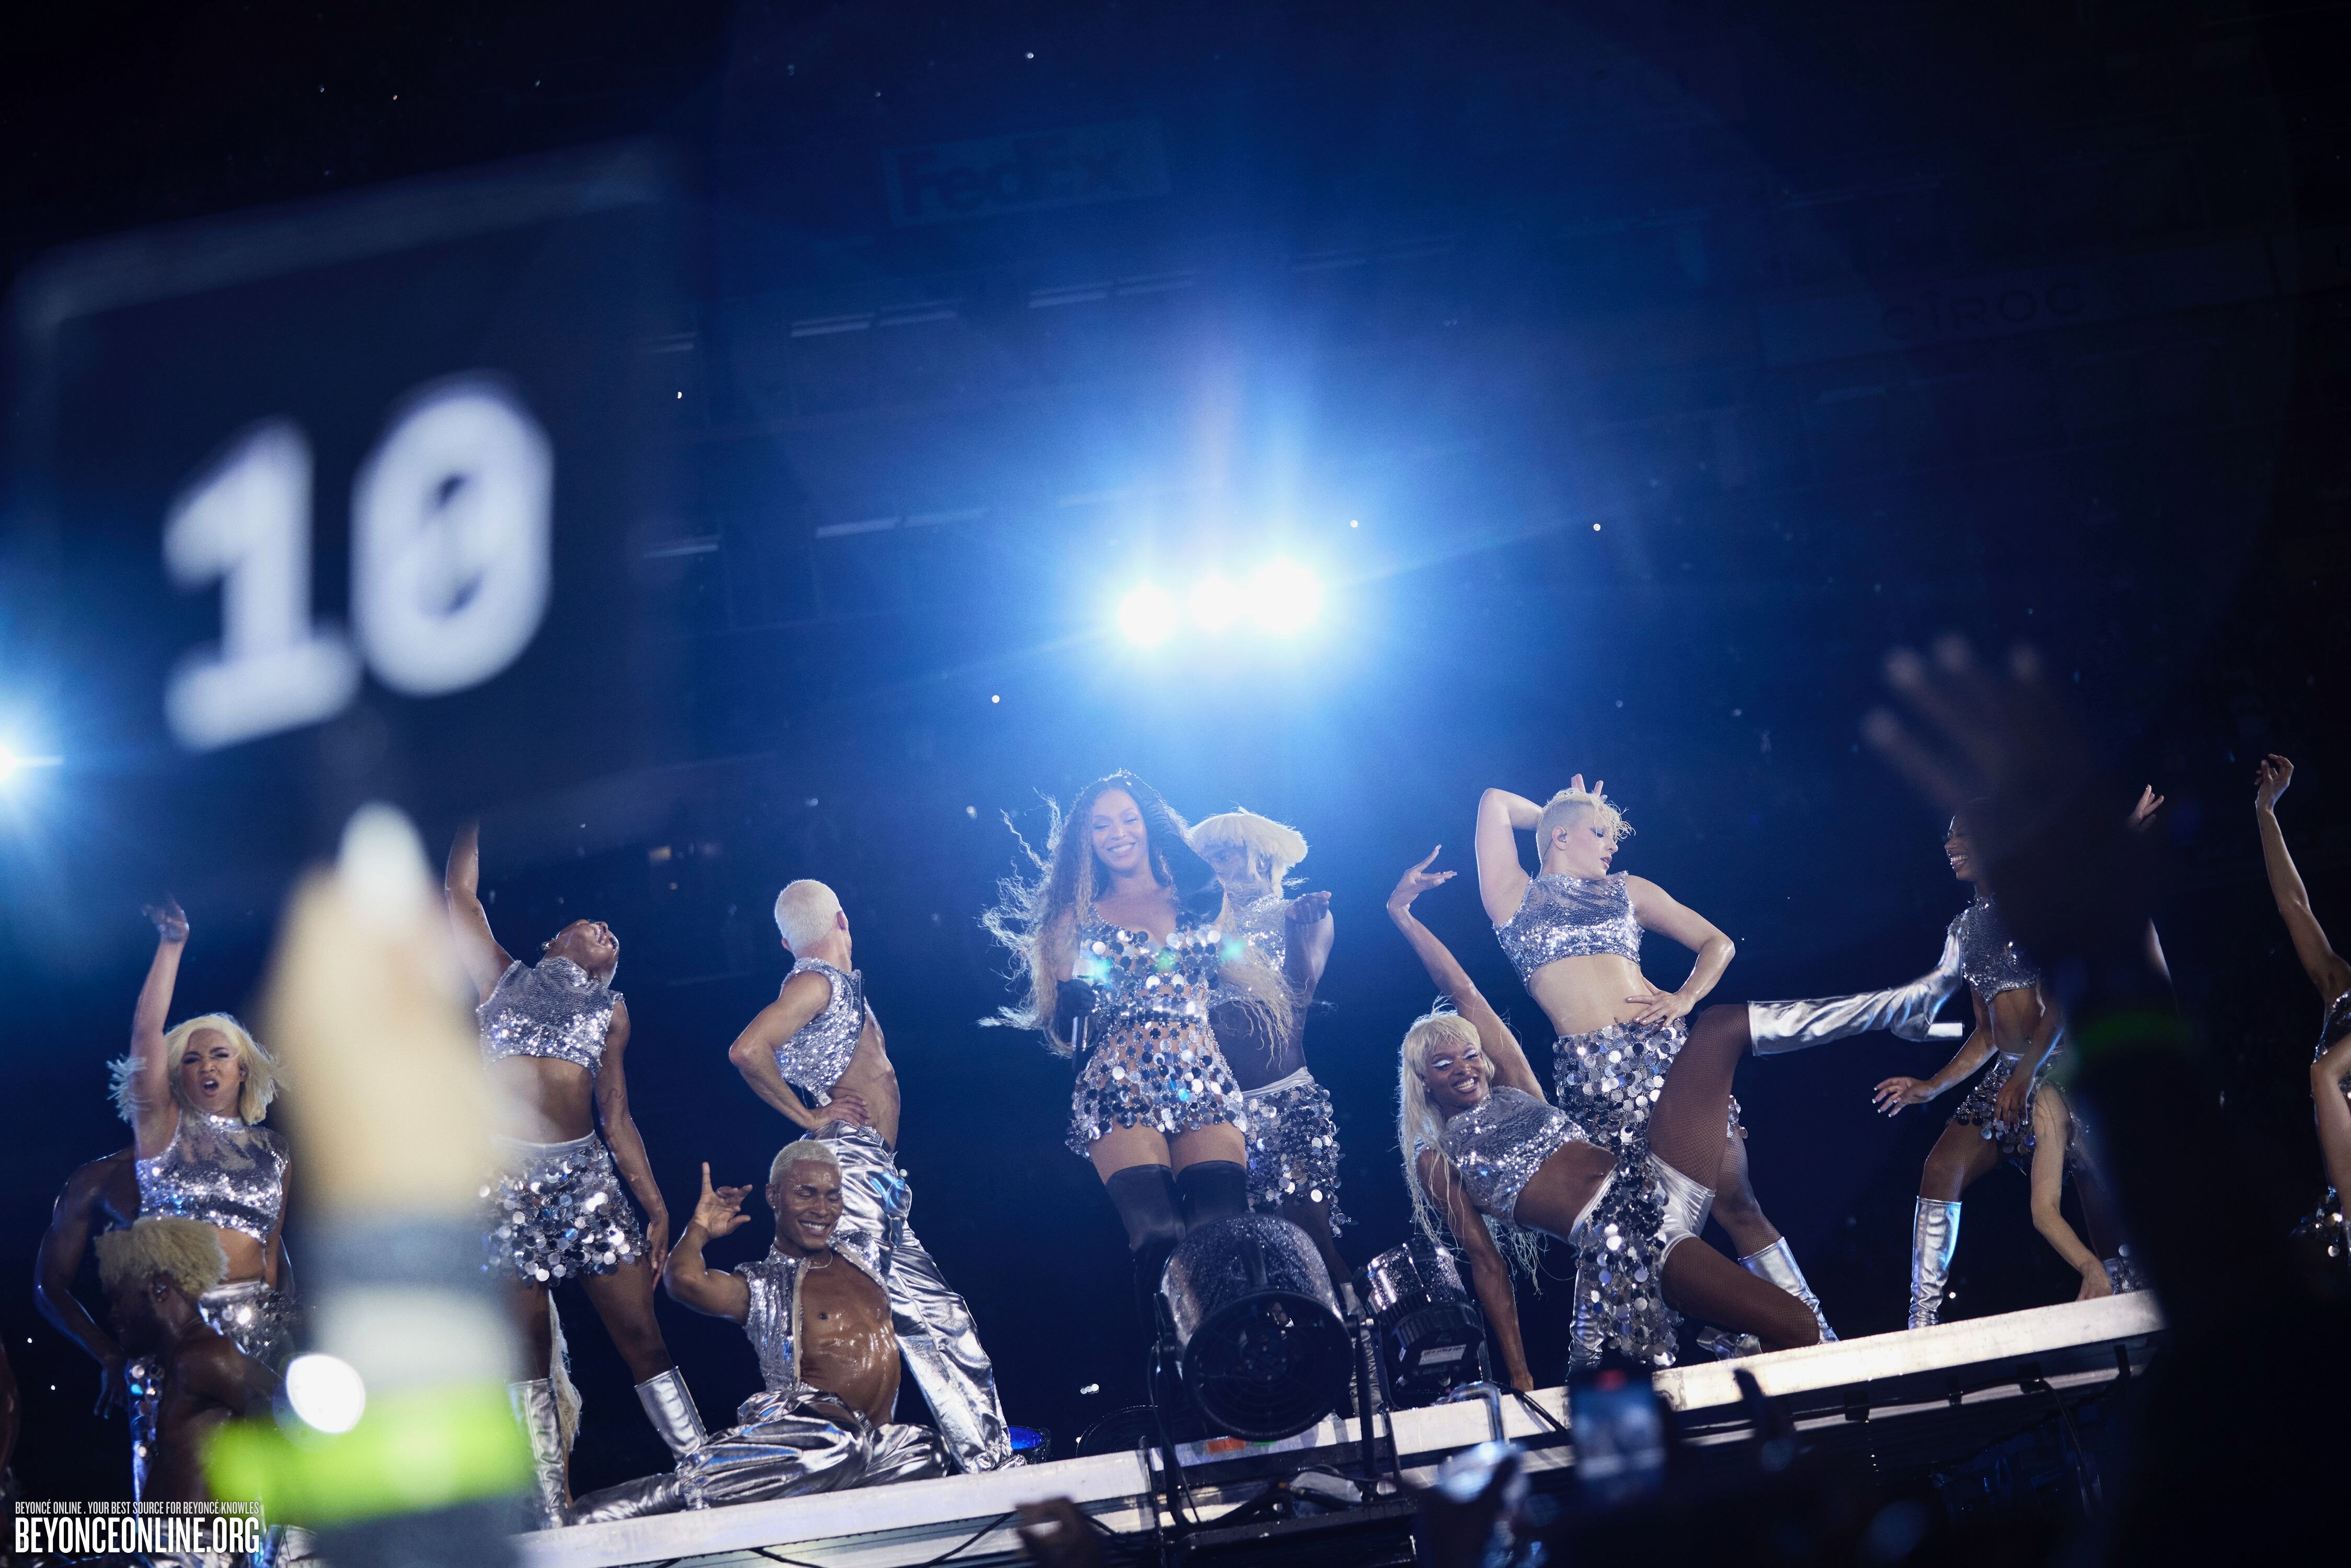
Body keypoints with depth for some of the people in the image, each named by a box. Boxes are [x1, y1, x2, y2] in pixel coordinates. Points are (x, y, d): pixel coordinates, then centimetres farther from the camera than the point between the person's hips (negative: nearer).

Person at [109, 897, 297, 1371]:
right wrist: (171, 945, -5)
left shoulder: (272, 1150, 16)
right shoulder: (164, 1127, 8)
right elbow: (146, 1029, -2)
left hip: (259, 1316, 2)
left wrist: (289, 1319, 11)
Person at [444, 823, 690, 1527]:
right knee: (529, 1349, -3)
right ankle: (554, 1517, -2)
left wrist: (656, 1204, 9)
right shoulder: (504, 977, 17)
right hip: (510, 1176, -2)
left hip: (587, 1173, 2)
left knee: (641, 1334, -4)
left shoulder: (609, 1009, 22)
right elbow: (459, 894, 10)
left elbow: (616, 1117, 18)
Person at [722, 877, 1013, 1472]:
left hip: (879, 1179, 10)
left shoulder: (841, 987, 22)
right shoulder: (814, 982, -6)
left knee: (940, 1318, 9)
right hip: (851, 1170, -10)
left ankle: (991, 1464, 11)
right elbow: (747, 1051, -20)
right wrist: (812, 1119, -11)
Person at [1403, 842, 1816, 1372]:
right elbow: (1487, 1266, 8)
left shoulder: (1513, 1088, 21)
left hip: (1650, 1182, 6)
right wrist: (1519, 1378, 3)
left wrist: (1403, 914, 17)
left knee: (1722, 1022, -6)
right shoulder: (1436, 1164, 10)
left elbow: (1460, 992, 20)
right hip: (1609, 1238, -6)